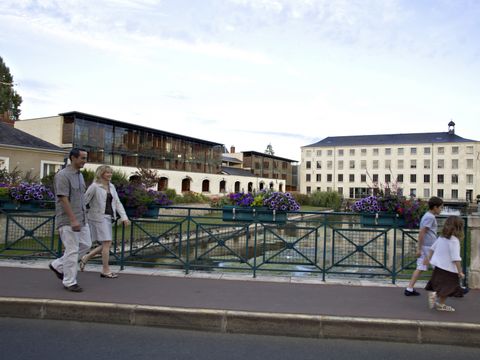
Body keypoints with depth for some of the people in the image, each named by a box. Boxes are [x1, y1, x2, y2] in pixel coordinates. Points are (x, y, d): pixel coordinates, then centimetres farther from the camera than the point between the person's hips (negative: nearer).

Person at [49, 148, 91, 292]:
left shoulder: (80, 175, 13)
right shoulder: (62, 175, -14)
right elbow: (64, 199, -20)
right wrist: (73, 220, -24)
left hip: (82, 219, 9)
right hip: (68, 220, -9)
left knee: (86, 245, 12)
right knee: (72, 250, -2)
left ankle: (58, 265, 26)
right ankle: (70, 282, 11)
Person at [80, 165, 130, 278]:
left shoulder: (111, 186, 12)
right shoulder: (94, 186, -9)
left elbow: (117, 203, 10)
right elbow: (84, 200, -7)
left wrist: (124, 217, 1)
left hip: (108, 217, 8)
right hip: (99, 217, -8)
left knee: (105, 244, 9)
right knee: (107, 243, -7)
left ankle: (85, 258, 25)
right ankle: (105, 270, 4)